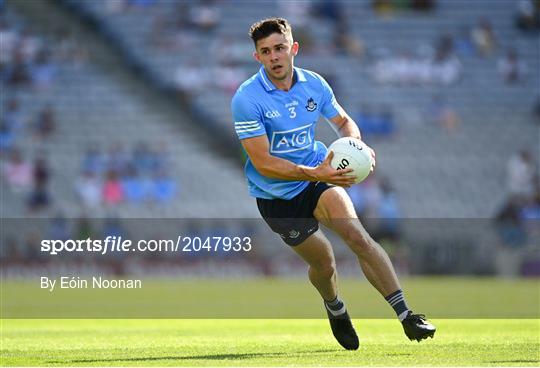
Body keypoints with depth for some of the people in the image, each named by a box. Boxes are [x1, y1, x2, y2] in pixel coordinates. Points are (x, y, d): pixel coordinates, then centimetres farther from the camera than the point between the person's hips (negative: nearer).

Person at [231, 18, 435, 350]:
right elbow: (262, 163, -23)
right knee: (323, 261, 3)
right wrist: (313, 173, -35)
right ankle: (335, 308, 40)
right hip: (275, 196, -2)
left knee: (357, 235, -22)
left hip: (319, 175, 2)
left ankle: (405, 315, -24)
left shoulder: (315, 84, -4)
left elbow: (344, 121, 14)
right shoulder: (247, 99, -19)